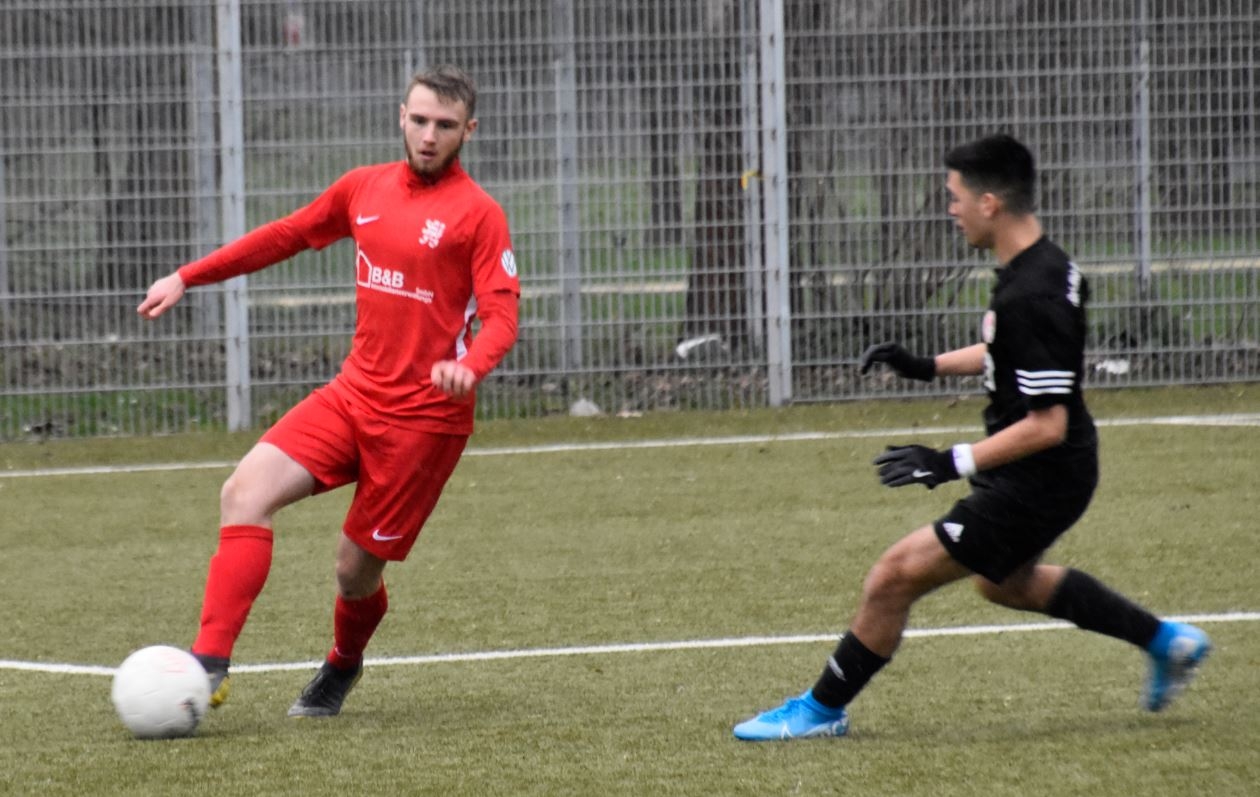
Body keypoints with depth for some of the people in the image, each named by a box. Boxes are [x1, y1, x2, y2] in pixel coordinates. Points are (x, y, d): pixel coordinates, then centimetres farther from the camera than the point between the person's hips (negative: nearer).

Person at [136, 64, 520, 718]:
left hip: (424, 415, -5)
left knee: (357, 566, 0)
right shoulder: (364, 189, 10)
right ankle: (209, 665, -20)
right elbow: (286, 236, 23)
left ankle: (343, 666, 34)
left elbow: (501, 316, -13)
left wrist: (470, 366, -35)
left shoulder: (477, 214, -7)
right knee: (246, 491, -16)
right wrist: (188, 277, 22)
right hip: (354, 393, 5)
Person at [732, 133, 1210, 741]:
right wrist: (929, 367, 16)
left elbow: (1046, 424, -29)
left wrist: (953, 464, -27)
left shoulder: (1031, 299, -29)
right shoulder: (1043, 266, 2)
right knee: (1004, 581, 35)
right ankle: (1167, 641, 40)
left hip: (1037, 482, -11)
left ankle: (821, 709, 8)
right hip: (1052, 478, 11)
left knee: (895, 576, -7)